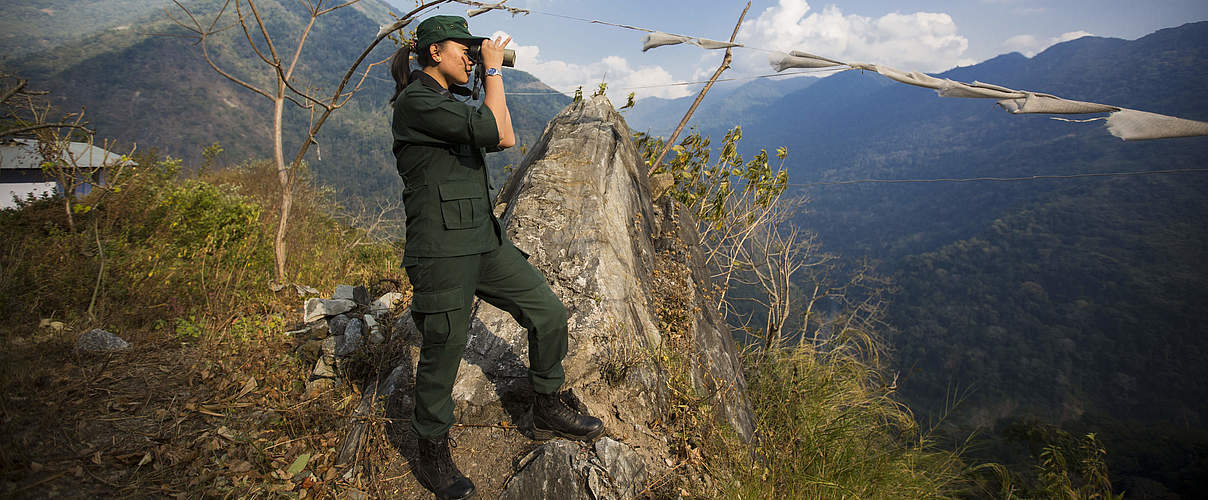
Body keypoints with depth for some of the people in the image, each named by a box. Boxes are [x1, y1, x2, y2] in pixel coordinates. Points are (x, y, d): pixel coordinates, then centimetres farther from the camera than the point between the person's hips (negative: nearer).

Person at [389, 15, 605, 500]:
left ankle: (547, 411, 27)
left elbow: (505, 139, 19)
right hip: (441, 248, -9)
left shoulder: (447, 101, 18)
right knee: (443, 352, 4)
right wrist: (493, 69, -10)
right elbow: (495, 133, -20)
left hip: (483, 238, 9)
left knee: (549, 313, 8)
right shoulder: (415, 102, -13)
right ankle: (432, 457, 27)